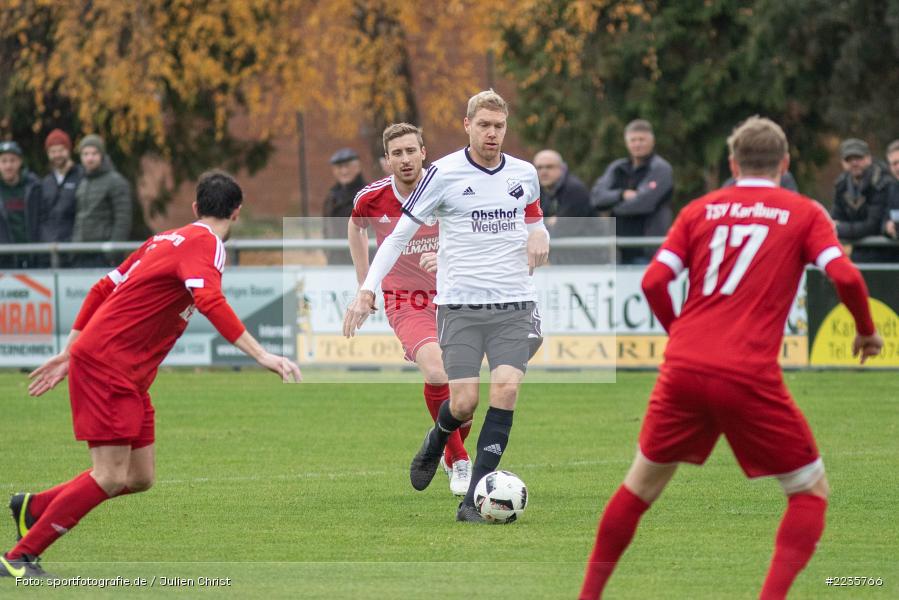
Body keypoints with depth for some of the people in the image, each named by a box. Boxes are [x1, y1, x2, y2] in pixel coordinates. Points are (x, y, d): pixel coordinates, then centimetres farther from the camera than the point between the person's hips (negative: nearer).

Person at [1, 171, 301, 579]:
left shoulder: (166, 240, 16)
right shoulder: (204, 244, -11)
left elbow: (103, 289, 20)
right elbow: (210, 303, -29)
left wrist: (70, 353, 25)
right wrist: (261, 355, -34)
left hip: (128, 376, 9)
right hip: (106, 365, -9)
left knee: (139, 478, 9)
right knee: (111, 477, -13)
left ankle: (33, 507, 22)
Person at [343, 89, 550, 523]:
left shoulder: (525, 174, 8)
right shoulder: (443, 173, -4)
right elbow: (399, 234, -2)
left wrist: (539, 235, -1)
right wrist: (368, 290, -10)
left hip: (514, 305, 3)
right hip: (460, 304, -3)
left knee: (506, 389, -16)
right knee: (464, 403, -10)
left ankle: (473, 500, -11)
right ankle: (438, 438, 30)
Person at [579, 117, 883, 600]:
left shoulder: (701, 210, 13)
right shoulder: (805, 214, 7)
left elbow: (653, 282, 4)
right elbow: (845, 276, -7)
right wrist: (866, 331, 10)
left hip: (683, 369, 3)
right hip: (750, 376, -3)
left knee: (642, 484, 21)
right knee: (811, 492, 10)